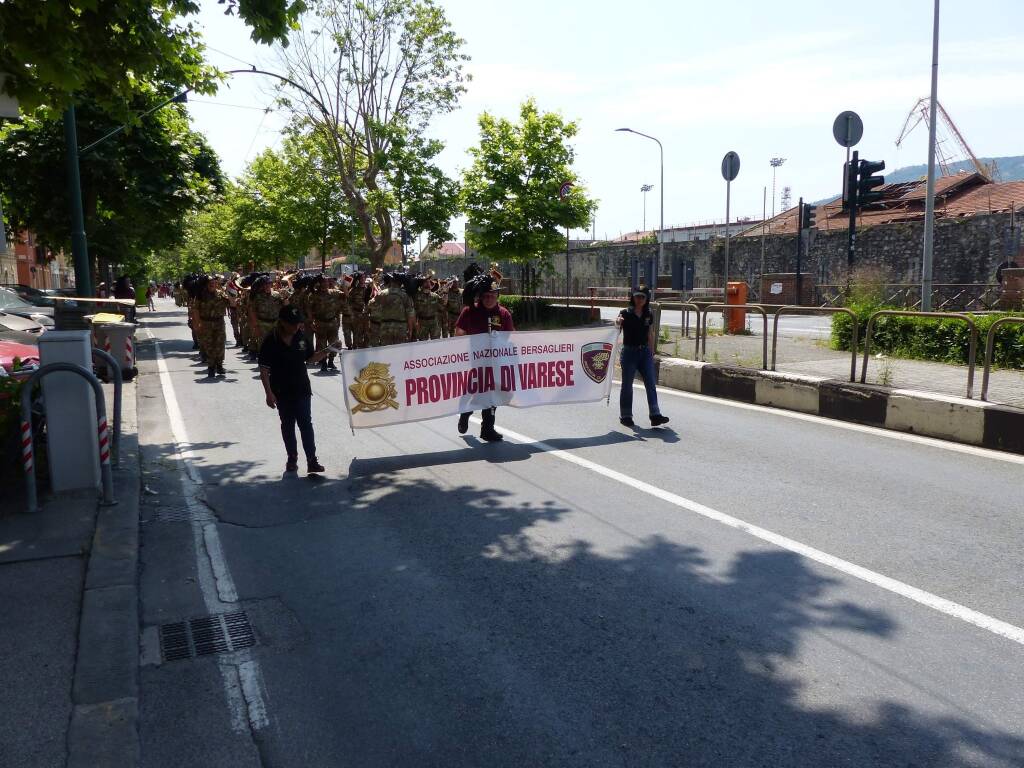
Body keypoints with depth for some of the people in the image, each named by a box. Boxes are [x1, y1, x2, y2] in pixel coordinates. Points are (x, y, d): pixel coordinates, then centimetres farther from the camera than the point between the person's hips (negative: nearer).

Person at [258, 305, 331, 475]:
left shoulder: (301, 337, -1)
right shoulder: (270, 341, -12)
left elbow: (311, 358, 11)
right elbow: (264, 369, -10)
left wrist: (327, 351, -6)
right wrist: (269, 393, -16)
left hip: (302, 389, 2)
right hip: (282, 392, -2)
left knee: (306, 424, -3)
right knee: (287, 425, 12)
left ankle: (312, 461, -4)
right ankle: (292, 459, 24)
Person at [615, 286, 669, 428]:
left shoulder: (649, 315, 6)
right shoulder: (626, 313, -5)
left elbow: (651, 334, 14)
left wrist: (652, 353, 14)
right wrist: (617, 322, -36)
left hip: (645, 352, 4)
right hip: (629, 352, -4)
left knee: (651, 384, -4)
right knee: (627, 385, 5)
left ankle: (655, 415, -5)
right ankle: (625, 416, 16)